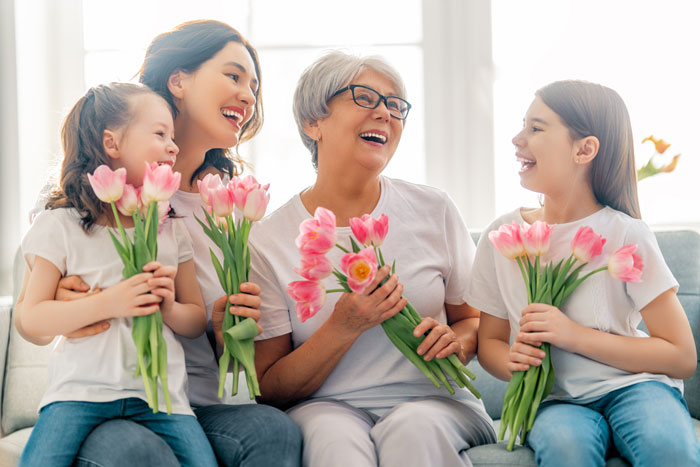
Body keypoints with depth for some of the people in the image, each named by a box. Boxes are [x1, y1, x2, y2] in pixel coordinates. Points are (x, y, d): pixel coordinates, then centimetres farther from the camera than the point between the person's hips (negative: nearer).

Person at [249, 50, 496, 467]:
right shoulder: (267, 241, -3)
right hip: (328, 407, -1)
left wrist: (455, 341, -9)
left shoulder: (434, 211, 3)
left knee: (412, 428, -33)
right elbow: (268, 389, -3)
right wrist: (343, 328, -18)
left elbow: (474, 319, 15)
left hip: (432, 402, 2)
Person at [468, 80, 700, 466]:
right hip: (555, 400, 2)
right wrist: (513, 362, -12)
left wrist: (575, 335, -14)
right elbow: (489, 342, 14)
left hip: (631, 384, -1)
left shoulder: (626, 234, -6)